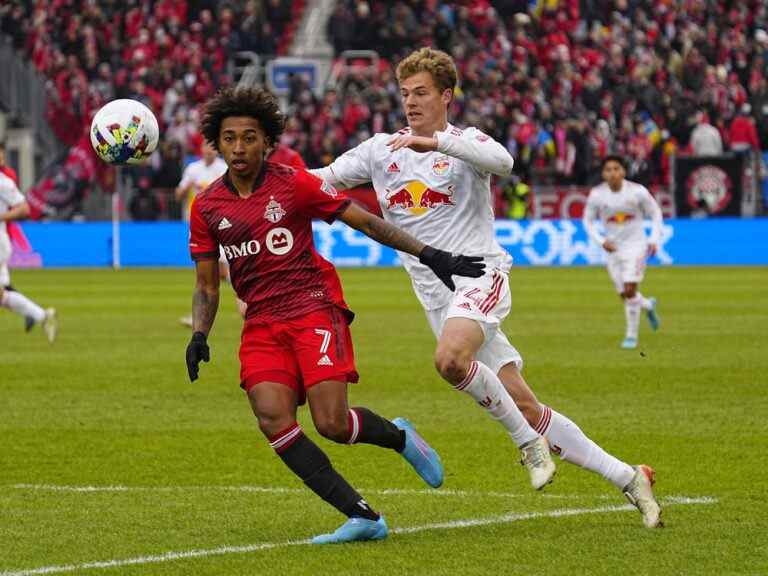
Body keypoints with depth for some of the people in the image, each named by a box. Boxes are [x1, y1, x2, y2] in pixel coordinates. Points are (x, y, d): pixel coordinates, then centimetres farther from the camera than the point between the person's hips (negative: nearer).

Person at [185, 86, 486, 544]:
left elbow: (367, 222, 1)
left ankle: (398, 436, 19)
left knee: (332, 423, -18)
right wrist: (199, 335, -3)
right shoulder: (206, 207, 6)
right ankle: (363, 517, -16)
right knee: (272, 418, -20)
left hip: (315, 309, -4)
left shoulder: (294, 184, -4)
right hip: (261, 324, 4)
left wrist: (428, 254, -3)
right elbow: (207, 286, 14)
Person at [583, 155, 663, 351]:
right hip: (613, 248, 3)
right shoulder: (596, 195, -8)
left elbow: (655, 214, 2)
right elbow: (588, 221, 5)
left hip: (636, 245, -3)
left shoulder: (637, 191, -12)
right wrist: (600, 241, -9)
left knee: (630, 290, -16)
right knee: (624, 295, 8)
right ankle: (648, 305, 42)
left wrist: (654, 240, -7)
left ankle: (632, 335, -3)